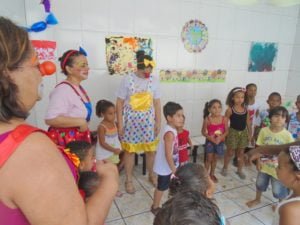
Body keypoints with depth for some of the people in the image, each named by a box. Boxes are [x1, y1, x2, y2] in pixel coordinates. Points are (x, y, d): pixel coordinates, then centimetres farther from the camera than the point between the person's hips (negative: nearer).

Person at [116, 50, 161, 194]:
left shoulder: (154, 80, -1)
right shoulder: (127, 79, -9)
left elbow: (157, 102, 4)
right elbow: (120, 103, -7)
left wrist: (158, 122, 2)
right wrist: (120, 123, -9)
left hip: (148, 121, 3)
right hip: (131, 122, -2)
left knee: (151, 150, 12)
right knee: (130, 150, 8)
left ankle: (151, 175, 35)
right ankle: (128, 180, 25)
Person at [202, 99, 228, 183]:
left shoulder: (224, 119, -11)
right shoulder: (207, 119, -17)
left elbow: (226, 131, -4)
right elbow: (203, 132, -10)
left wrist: (221, 137, -20)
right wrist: (210, 138, -22)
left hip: (220, 142, 3)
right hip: (209, 141, -2)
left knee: (215, 158, 17)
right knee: (209, 159, 5)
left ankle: (212, 174, 36)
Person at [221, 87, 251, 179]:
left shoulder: (245, 109, 0)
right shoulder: (230, 110, -13)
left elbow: (248, 122, 6)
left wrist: (249, 133, 5)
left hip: (243, 133, 4)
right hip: (233, 132, -4)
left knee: (241, 152, 14)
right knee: (230, 152, 9)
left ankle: (239, 170, 29)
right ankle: (225, 168, 28)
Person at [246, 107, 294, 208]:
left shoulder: (287, 135, -20)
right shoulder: (264, 131, -12)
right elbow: (259, 147, -3)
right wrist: (258, 160, -5)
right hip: (264, 165, 3)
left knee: (278, 190, 14)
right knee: (260, 184, 24)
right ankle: (257, 199, 51)